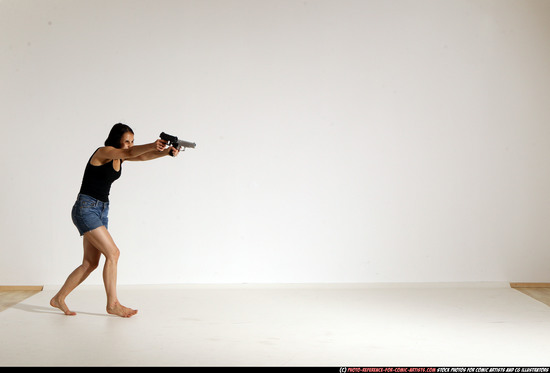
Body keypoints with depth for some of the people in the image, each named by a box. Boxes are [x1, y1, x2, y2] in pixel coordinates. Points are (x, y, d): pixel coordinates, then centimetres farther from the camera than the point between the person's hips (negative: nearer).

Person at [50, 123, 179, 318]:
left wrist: (166, 151, -26)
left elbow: (141, 156, -8)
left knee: (90, 263, 9)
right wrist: (153, 145, -48)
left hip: (102, 211, 9)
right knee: (113, 253, -15)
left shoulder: (120, 156, 8)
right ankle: (112, 304, -8)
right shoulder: (103, 152, -14)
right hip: (86, 209, -9)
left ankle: (59, 298, 21)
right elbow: (130, 153, -33)